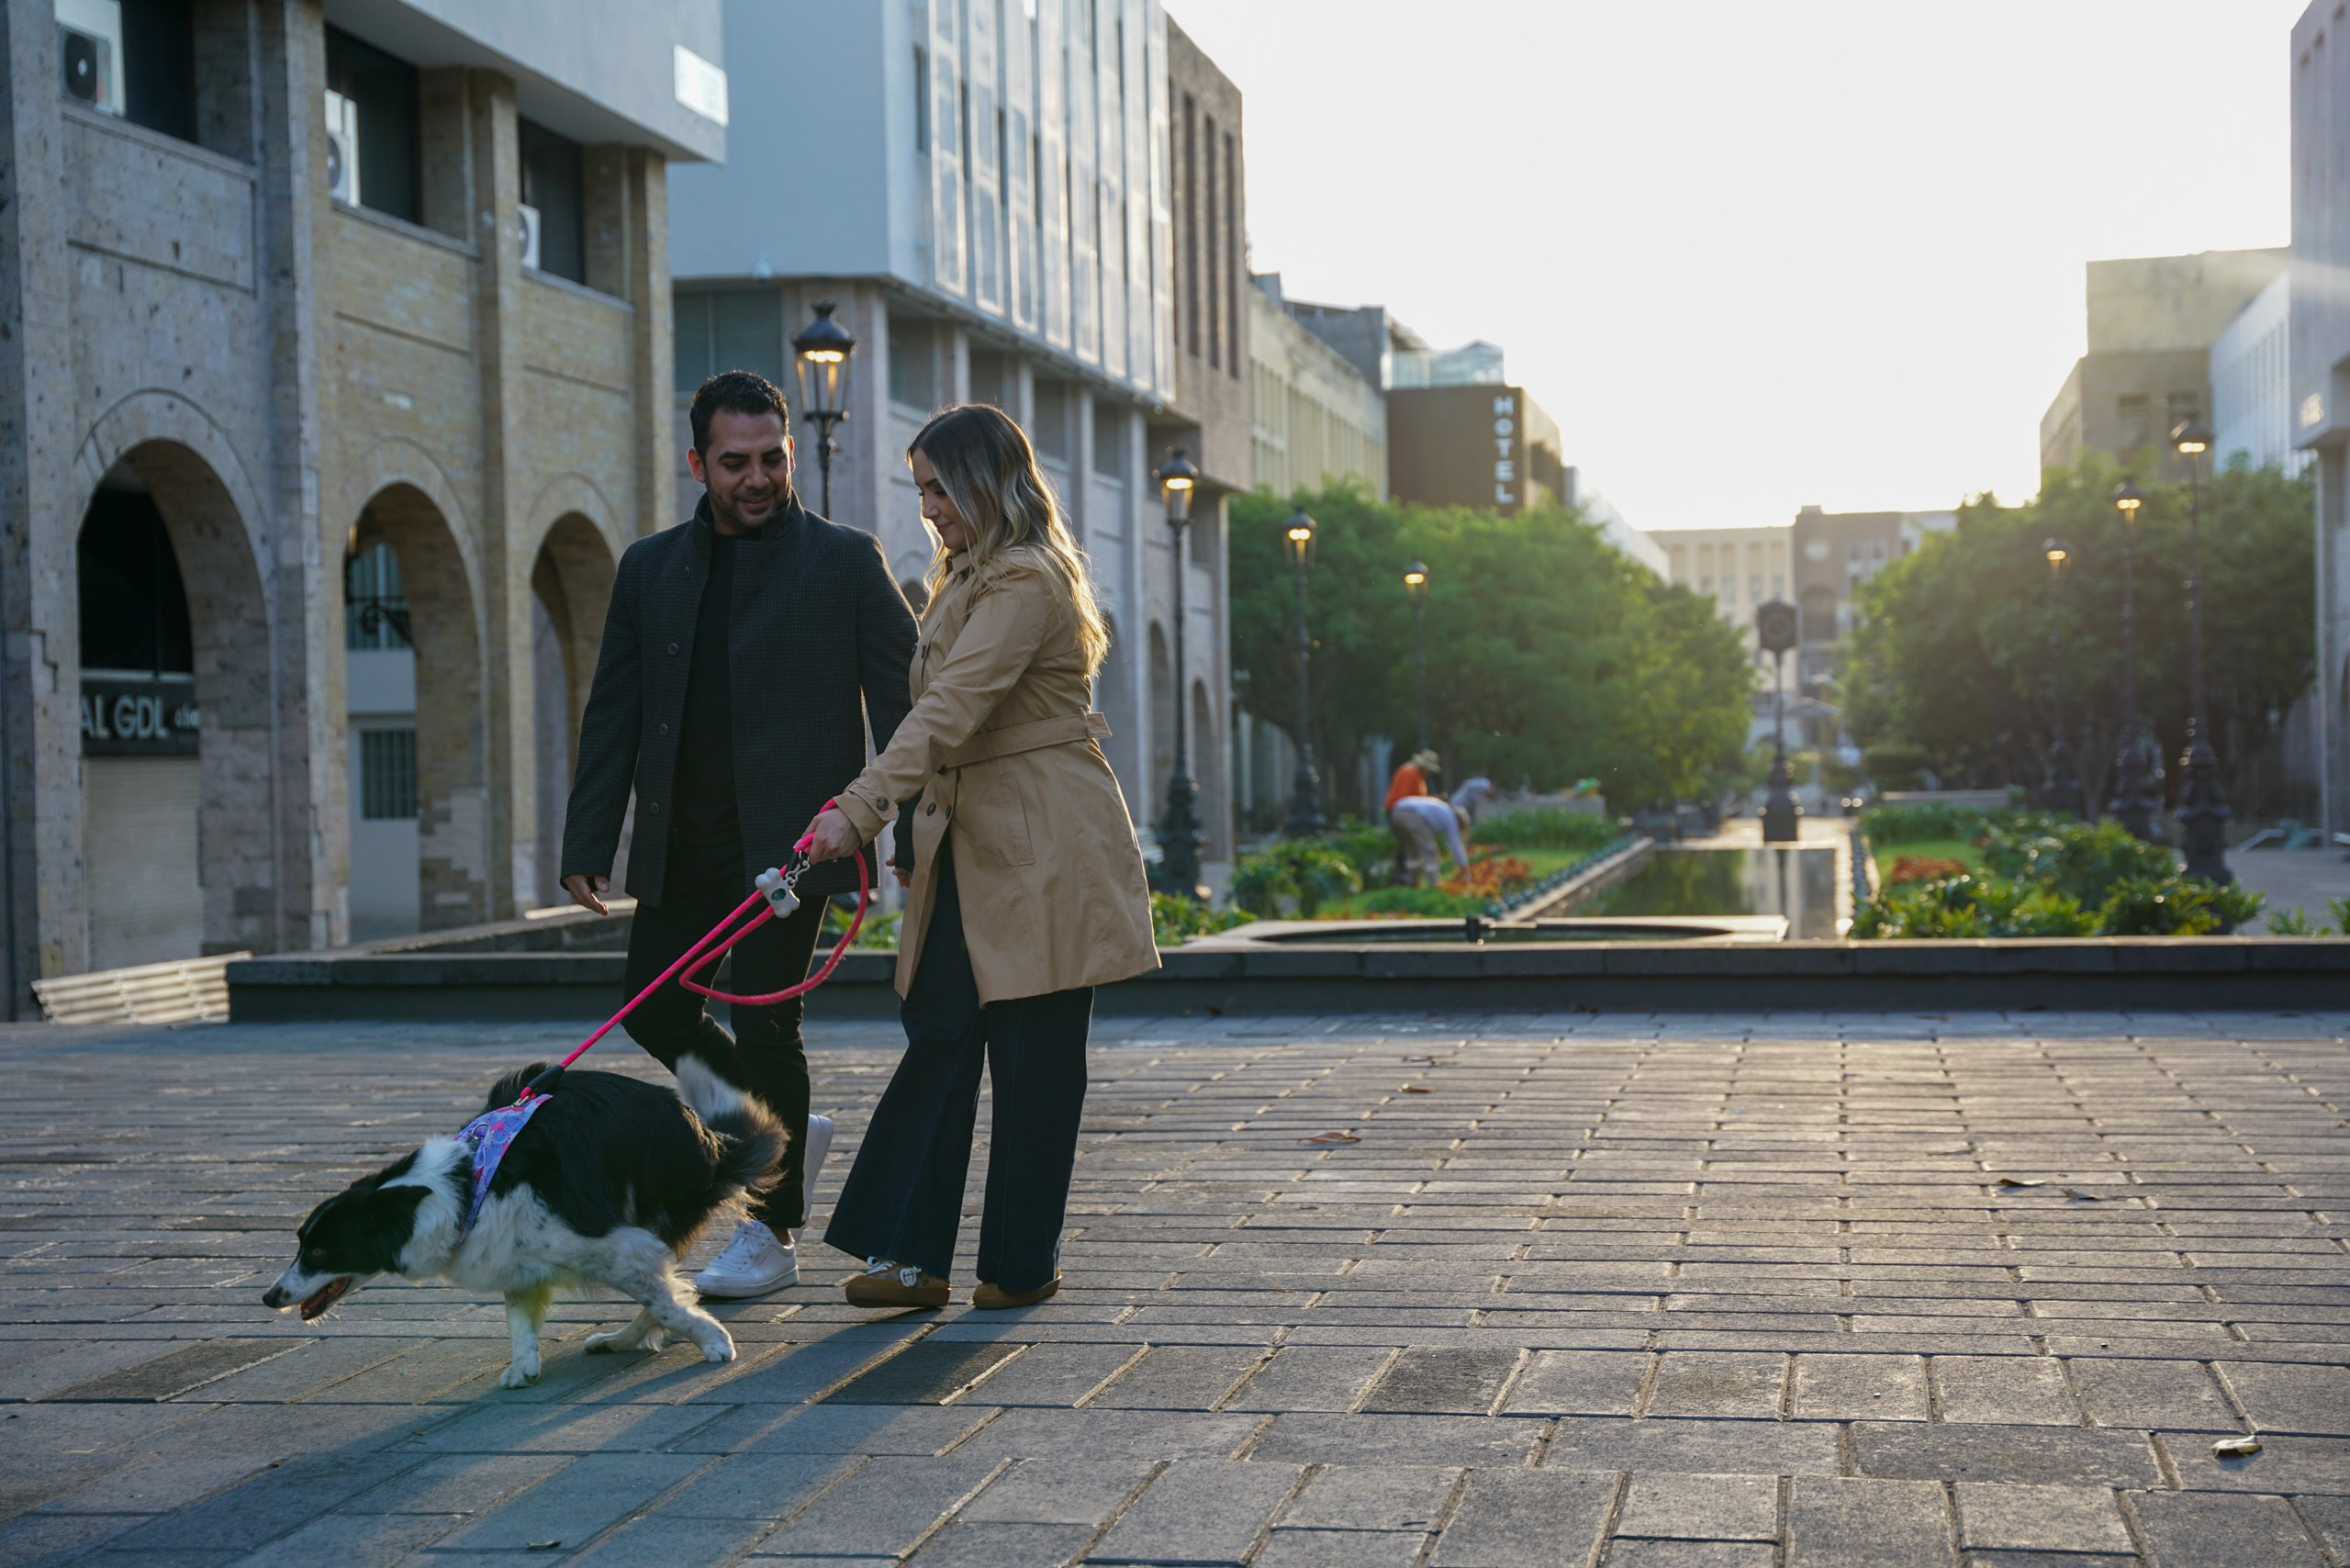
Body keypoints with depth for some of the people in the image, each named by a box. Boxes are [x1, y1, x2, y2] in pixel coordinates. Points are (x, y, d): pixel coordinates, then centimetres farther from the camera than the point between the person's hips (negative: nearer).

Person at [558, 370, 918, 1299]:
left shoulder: (845, 562, 1)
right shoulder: (650, 568, 12)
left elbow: (902, 700, -2)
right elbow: (613, 715, 11)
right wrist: (587, 845, 4)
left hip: (790, 838, -5)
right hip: (681, 841, 5)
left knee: (762, 1019, -7)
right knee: (655, 1010, 6)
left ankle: (772, 1235, 7)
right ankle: (783, 1135, 29)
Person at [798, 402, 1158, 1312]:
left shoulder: (1025, 582, -15)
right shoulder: (972, 578, 18)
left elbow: (950, 711, -25)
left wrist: (860, 808, -31)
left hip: (1040, 850, -9)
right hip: (973, 845, 9)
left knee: (1033, 1057, -1)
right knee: (940, 1036, 1)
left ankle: (1022, 1263, 9)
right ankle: (913, 1253, 1)